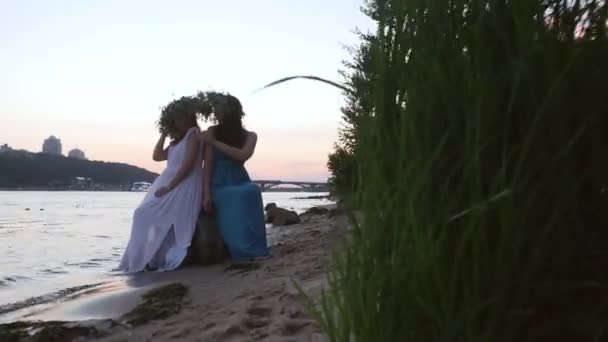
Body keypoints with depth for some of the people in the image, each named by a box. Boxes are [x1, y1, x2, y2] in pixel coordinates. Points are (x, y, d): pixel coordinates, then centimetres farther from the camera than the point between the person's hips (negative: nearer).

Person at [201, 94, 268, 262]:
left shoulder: (249, 136, 5)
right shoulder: (212, 131, 2)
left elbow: (243, 155, -16)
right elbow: (208, 163, -5)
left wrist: (214, 142, -16)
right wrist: (207, 192, -16)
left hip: (240, 181, 2)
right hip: (220, 184, -2)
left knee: (252, 192, -33)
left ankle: (250, 251, -23)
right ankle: (244, 252, -20)